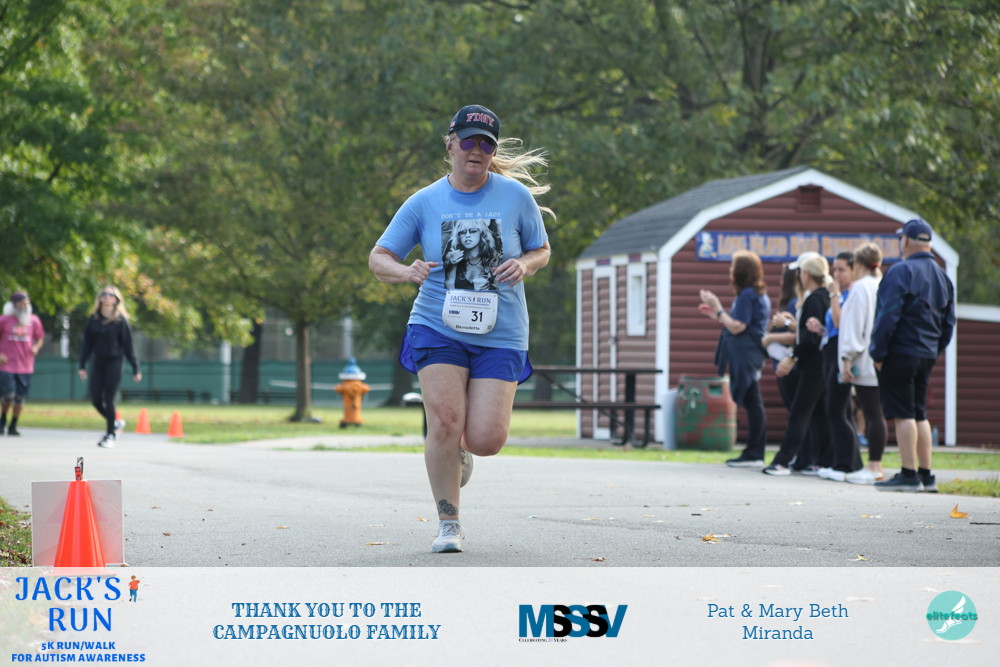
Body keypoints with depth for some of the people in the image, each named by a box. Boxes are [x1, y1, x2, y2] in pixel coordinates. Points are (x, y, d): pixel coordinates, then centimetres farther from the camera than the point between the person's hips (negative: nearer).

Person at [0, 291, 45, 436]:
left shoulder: (34, 321, 5)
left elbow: (40, 338, 17)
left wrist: (36, 347, -5)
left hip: (25, 367, 3)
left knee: (20, 398, 4)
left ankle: (13, 426, 18)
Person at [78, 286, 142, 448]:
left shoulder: (120, 320, -4)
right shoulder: (94, 319, 6)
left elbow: (128, 346, -3)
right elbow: (87, 343, 10)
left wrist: (135, 369, -4)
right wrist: (82, 366, 6)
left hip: (114, 363, -4)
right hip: (98, 362, 4)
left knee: (108, 400, -4)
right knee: (96, 399, 1)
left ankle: (111, 435, 9)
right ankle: (115, 423, 26)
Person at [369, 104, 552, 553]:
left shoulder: (516, 196, 2)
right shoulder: (424, 203, 1)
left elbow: (541, 250, 14)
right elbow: (378, 258, 5)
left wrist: (524, 265, -10)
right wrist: (406, 271, -17)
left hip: (500, 334, 0)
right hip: (438, 327, 0)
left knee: (486, 439, -10)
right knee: (444, 420, -15)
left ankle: (460, 449, 30)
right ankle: (448, 524, 2)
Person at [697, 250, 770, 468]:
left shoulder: (747, 295, -14)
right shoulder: (759, 294, 16)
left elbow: (737, 327, -19)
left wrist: (718, 308, -10)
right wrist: (715, 314, 22)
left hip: (745, 357, -10)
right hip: (749, 355, 10)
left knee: (752, 403, -8)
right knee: (752, 403, 11)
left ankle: (753, 455, -7)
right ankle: (754, 453, 14)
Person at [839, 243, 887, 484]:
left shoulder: (860, 288, -9)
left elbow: (854, 326, -13)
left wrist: (847, 358, -12)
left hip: (865, 363, -8)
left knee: (872, 413, -9)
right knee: (874, 413, 11)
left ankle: (874, 468, -10)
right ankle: (875, 465, 13)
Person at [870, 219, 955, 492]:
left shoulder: (901, 272, -12)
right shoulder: (942, 276, 15)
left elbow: (888, 316, -17)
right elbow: (949, 323, 19)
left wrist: (878, 353, -12)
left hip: (900, 354, -8)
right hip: (927, 356, 8)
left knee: (903, 415, -6)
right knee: (919, 414, 13)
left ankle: (909, 475, -8)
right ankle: (926, 476, 13)